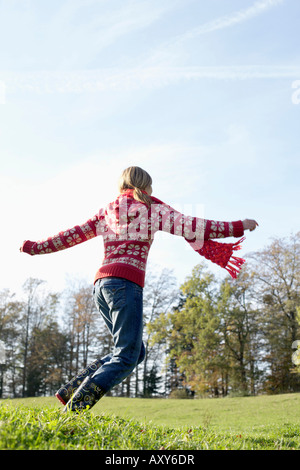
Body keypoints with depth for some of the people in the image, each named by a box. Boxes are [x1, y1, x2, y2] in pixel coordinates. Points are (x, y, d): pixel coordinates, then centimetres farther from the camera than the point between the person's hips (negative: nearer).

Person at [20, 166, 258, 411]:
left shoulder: (108, 210, 24)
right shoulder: (151, 207, 9)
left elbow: (73, 235, 23)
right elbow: (187, 226, -3)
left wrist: (35, 247, 35)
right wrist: (237, 227, -2)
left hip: (101, 283, 7)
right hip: (126, 281, -7)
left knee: (136, 351, 14)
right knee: (127, 356, -6)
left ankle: (72, 389, 7)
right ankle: (75, 407, -17)